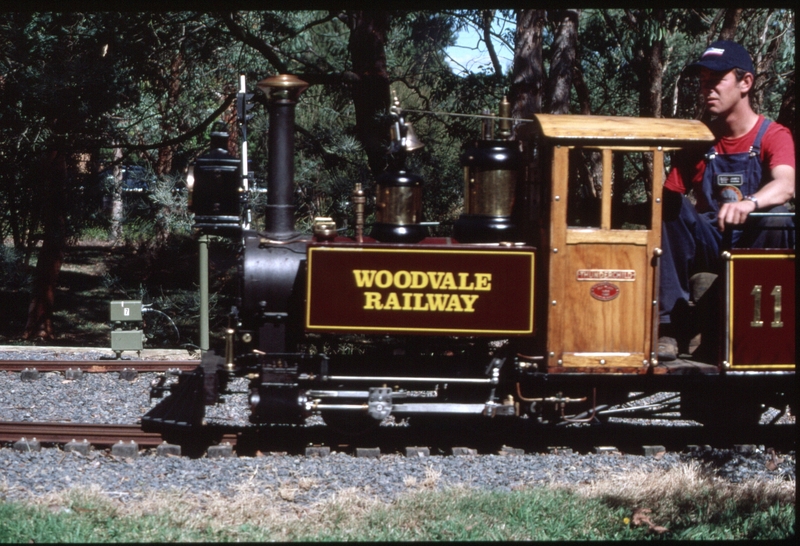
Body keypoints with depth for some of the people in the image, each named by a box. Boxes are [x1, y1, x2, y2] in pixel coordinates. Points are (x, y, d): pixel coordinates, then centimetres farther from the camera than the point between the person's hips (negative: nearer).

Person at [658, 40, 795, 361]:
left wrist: (749, 203, -49)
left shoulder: (773, 136, -5)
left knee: (776, 219, -35)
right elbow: (668, 194, 3)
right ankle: (669, 326, -28)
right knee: (667, 206, -23)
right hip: (708, 246, 4)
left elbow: (785, 187, -27)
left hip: (757, 246, -3)